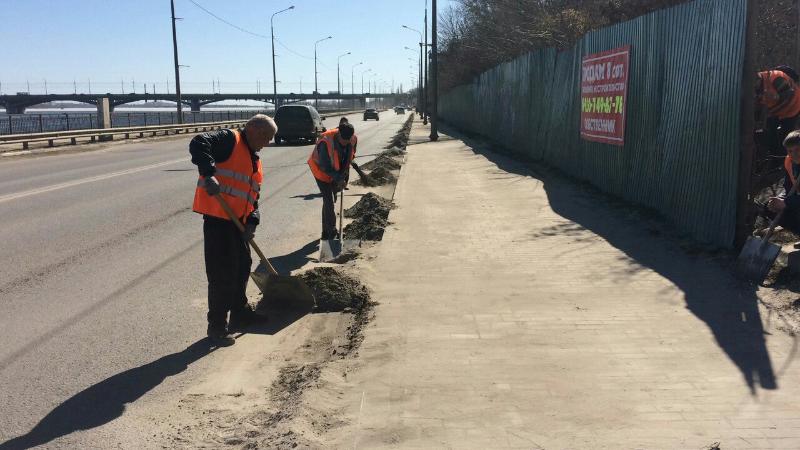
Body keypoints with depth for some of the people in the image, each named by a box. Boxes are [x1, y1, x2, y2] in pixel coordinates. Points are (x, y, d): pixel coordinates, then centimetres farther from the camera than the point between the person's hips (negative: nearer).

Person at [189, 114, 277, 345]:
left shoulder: (255, 160, 20)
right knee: (222, 272, -6)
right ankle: (217, 325, 4)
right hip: (217, 216, -9)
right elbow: (198, 143, -22)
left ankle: (240, 312, 35)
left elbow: (253, 196, 17)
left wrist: (252, 222, 1)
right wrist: (209, 174, -34)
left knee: (242, 265, 19)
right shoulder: (230, 139, -5)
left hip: (238, 220, 9)